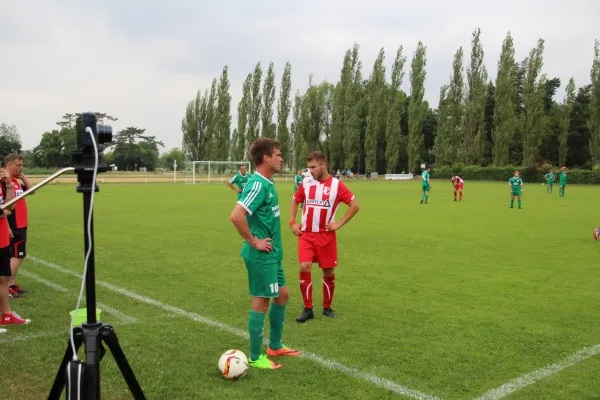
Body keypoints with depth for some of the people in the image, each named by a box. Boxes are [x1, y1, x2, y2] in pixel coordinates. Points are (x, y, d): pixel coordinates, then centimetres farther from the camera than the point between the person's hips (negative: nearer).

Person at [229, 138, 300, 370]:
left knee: (282, 295, 18)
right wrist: (254, 242, -20)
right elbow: (236, 216, -31)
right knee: (261, 302, 0)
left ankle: (274, 347, 32)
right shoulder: (258, 184, -20)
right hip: (261, 255, -10)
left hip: (272, 254, 10)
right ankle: (255, 357, 14)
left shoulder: (267, 183, 10)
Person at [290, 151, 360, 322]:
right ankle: (308, 309, 1)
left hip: (326, 235, -1)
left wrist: (339, 224, -8)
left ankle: (327, 307, 26)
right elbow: (295, 201, 17)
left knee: (328, 272, 6)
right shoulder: (306, 183, 2)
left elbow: (355, 206, -3)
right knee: (304, 267, -13)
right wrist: (292, 222, 5)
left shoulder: (337, 185, -7)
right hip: (306, 234, 1)